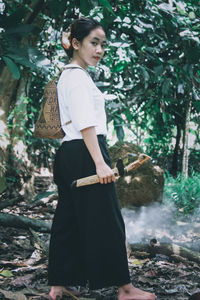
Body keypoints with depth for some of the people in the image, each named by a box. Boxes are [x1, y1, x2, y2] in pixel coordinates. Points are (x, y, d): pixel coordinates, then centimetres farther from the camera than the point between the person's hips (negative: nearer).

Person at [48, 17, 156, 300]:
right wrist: (100, 163, -25)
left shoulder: (68, 75, 21)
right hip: (85, 152, -10)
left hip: (69, 154, 10)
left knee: (69, 220, 11)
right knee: (106, 220, -5)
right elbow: (85, 123, -20)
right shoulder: (77, 76, -10)